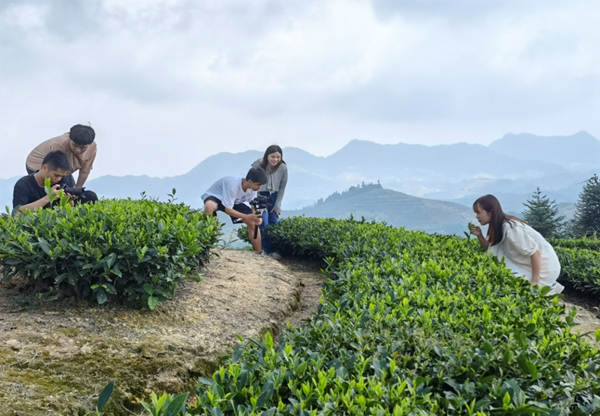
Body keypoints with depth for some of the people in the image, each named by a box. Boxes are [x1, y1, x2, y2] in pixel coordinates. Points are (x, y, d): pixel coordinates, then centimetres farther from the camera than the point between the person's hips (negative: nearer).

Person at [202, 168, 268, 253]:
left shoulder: (252, 188, -18)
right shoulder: (233, 185, -40)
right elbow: (228, 210, -33)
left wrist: (256, 217, -26)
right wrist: (247, 217, -38)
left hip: (235, 201, 6)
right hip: (214, 197, -6)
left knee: (253, 222, -8)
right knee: (210, 206, -43)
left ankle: (259, 253, 4)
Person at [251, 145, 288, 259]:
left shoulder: (283, 168, -15)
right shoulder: (258, 166, -22)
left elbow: (282, 187, -5)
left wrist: (277, 206, -7)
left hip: (274, 196, 3)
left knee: (274, 222, -4)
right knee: (264, 223, -14)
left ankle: (271, 249, 6)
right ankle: (268, 250, -5)